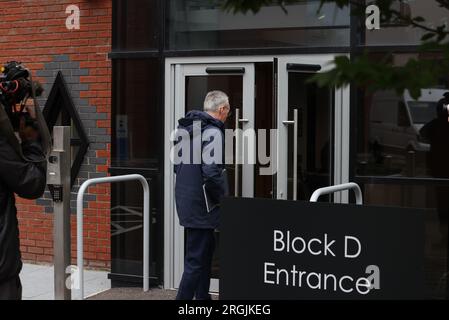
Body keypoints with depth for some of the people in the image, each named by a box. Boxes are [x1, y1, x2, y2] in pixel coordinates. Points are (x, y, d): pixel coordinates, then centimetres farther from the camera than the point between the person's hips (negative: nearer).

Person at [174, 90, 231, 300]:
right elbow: (211, 172, -26)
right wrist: (221, 198, -12)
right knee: (196, 261, -5)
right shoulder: (212, 132, -17)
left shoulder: (186, 128, 11)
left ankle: (202, 296, 33)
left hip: (185, 200, 10)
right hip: (201, 206, -10)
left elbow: (177, 164, 20)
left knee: (206, 250, 23)